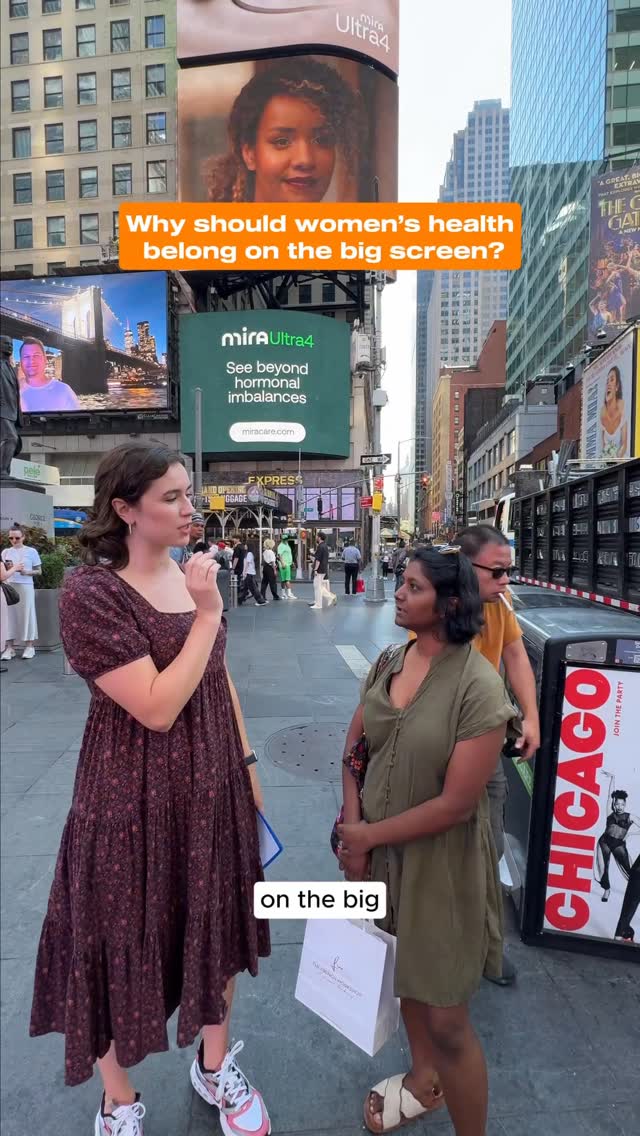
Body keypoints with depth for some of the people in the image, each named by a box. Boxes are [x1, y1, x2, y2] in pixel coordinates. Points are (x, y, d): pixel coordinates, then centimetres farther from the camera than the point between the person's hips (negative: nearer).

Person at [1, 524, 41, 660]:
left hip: (25, 586, -3)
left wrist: (25, 572, -13)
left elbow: (39, 571, 4)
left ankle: (29, 646, 6)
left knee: (27, 614, 0)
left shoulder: (31, 551, 2)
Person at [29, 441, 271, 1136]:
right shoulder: (90, 593, -20)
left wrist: (247, 765, 11)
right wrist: (207, 616, -24)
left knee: (216, 927, 21)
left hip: (211, 787, 6)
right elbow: (158, 708, -25)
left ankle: (215, 1067, 49)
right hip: (134, 799, -6)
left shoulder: (192, 576, 1)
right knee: (125, 946, 16)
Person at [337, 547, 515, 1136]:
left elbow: (456, 803, -23)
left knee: (447, 1021, 9)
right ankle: (423, 1078, 56)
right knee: (403, 967, 28)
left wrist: (369, 836, -14)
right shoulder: (390, 662, -5)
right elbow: (354, 746, 4)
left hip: (441, 863, -6)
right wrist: (352, 823, -9)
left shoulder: (478, 686, -25)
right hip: (381, 851, 7)